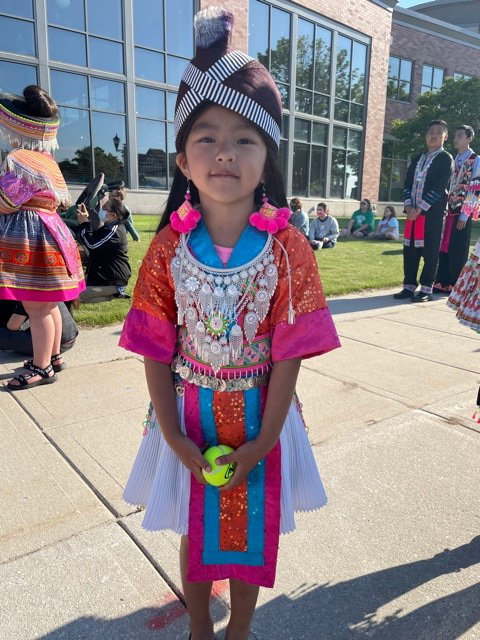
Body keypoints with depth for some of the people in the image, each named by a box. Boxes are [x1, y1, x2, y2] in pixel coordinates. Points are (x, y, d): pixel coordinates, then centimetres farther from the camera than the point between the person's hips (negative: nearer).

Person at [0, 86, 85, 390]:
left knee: (36, 307, -5)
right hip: (48, 233, 10)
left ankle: (42, 368, 3)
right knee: (48, 304, 15)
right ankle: (52, 356, 26)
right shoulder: (47, 160, 16)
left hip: (28, 237, -10)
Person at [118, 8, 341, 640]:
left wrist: (263, 441, -13)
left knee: (252, 535, 19)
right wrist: (175, 439, -10)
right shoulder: (169, 248, -10)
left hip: (259, 420, 0)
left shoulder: (287, 248, -13)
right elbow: (157, 352, -8)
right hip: (189, 418, 1)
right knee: (196, 533, 21)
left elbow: (288, 354, -12)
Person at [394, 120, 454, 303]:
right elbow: (407, 183, 11)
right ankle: (409, 286, 14)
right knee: (409, 249, 5)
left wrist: (420, 209, -15)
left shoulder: (446, 159, 1)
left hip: (432, 212, -6)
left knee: (430, 251, -3)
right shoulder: (417, 159, 19)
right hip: (413, 211, 6)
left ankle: (426, 289, 2)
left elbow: (439, 188, -10)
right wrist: (409, 207, -5)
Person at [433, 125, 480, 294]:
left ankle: (456, 286, 7)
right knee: (444, 248, 6)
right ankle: (442, 283, 13)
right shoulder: (454, 160, 16)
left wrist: (464, 215, -15)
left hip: (462, 212, -6)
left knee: (458, 251, -2)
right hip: (449, 210, 6)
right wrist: (445, 208, 7)